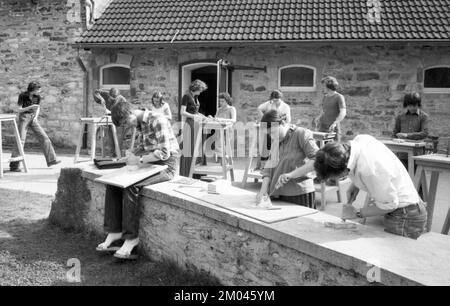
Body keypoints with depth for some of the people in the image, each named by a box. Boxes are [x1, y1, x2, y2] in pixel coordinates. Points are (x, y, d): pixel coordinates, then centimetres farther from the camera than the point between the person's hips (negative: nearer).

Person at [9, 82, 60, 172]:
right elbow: (19, 110, -11)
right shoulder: (22, 96, -11)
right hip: (23, 118, -4)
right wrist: (30, 107, -27)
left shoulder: (37, 97, 0)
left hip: (33, 119, 5)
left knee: (44, 137, -7)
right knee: (21, 141, -11)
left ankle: (51, 160, -4)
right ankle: (13, 166, -5)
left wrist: (36, 117, -7)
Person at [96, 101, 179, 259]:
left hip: (165, 165, -9)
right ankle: (114, 231, 2)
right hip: (150, 163, 9)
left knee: (130, 185, -28)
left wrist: (139, 160, -21)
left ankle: (131, 237, -17)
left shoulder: (157, 120, -19)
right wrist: (131, 156, 4)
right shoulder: (140, 123, 9)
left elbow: (164, 153, -23)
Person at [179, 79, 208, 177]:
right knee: (189, 148, -5)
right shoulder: (186, 96, -8)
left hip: (197, 124, 8)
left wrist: (205, 117, 11)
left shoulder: (195, 97, 16)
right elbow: (182, 112, -14)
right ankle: (185, 172, 2)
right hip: (189, 124, -8)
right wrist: (193, 116, -22)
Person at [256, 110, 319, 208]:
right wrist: (263, 190, -6)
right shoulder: (276, 142, 13)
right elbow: (269, 165, 8)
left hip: (300, 194, -5)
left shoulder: (301, 134, -6)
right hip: (281, 194, 5)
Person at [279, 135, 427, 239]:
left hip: (404, 216, -9)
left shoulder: (369, 170, -34)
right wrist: (354, 185, 1)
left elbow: (389, 204, -23)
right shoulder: (360, 139, -10)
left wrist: (357, 214, -12)